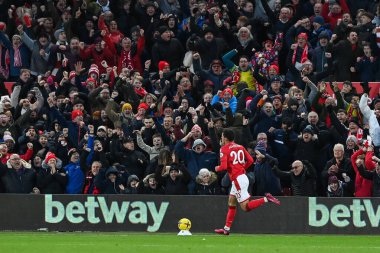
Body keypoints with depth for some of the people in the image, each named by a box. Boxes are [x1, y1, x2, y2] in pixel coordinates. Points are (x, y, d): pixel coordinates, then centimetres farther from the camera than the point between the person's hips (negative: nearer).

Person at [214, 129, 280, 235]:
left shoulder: (224, 149, -9)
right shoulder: (240, 147, 11)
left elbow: (224, 166, -18)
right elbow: (250, 160, 7)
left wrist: (217, 168, 3)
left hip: (238, 179, -9)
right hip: (242, 176, 9)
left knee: (246, 207, -7)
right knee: (231, 203, 16)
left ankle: (266, 199, -21)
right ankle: (226, 229, 19)